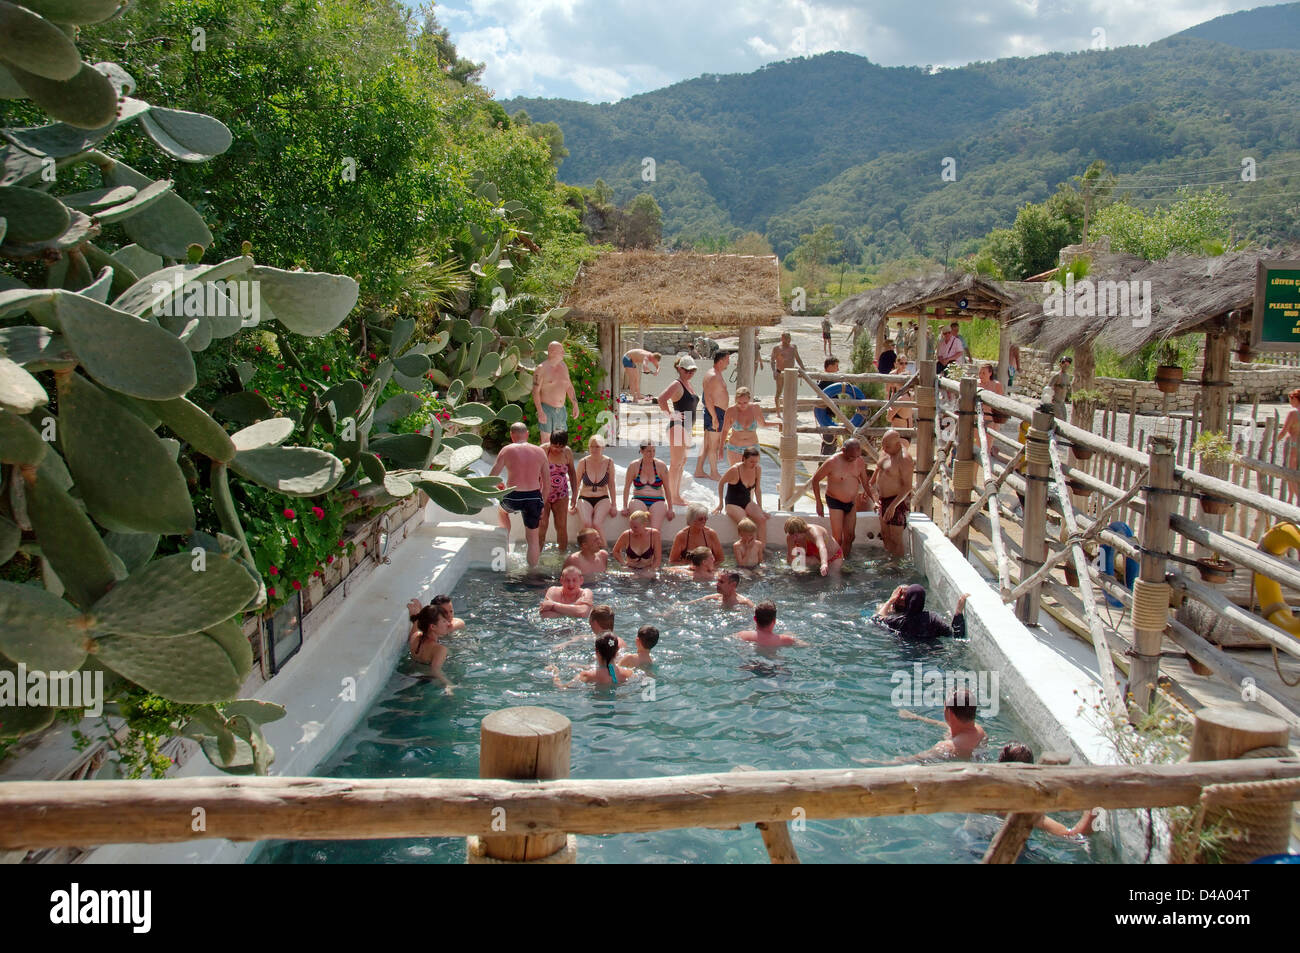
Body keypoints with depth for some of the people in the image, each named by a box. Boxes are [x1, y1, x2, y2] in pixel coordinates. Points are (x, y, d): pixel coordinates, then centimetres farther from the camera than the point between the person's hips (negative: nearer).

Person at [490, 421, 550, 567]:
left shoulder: (507, 450, -3)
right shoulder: (540, 451, 4)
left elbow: (492, 477, -2)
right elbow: (547, 482, 7)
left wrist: (497, 485, 20)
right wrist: (542, 503, 18)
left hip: (513, 498, -1)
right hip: (534, 498, 1)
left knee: (501, 508, 36)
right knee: (533, 539, 15)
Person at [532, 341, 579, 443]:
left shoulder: (563, 365, 9)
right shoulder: (541, 368, -9)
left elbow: (569, 386, 19)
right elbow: (535, 391, -11)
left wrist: (575, 405, 14)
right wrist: (540, 412, -19)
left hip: (561, 410, 6)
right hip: (547, 409, -6)